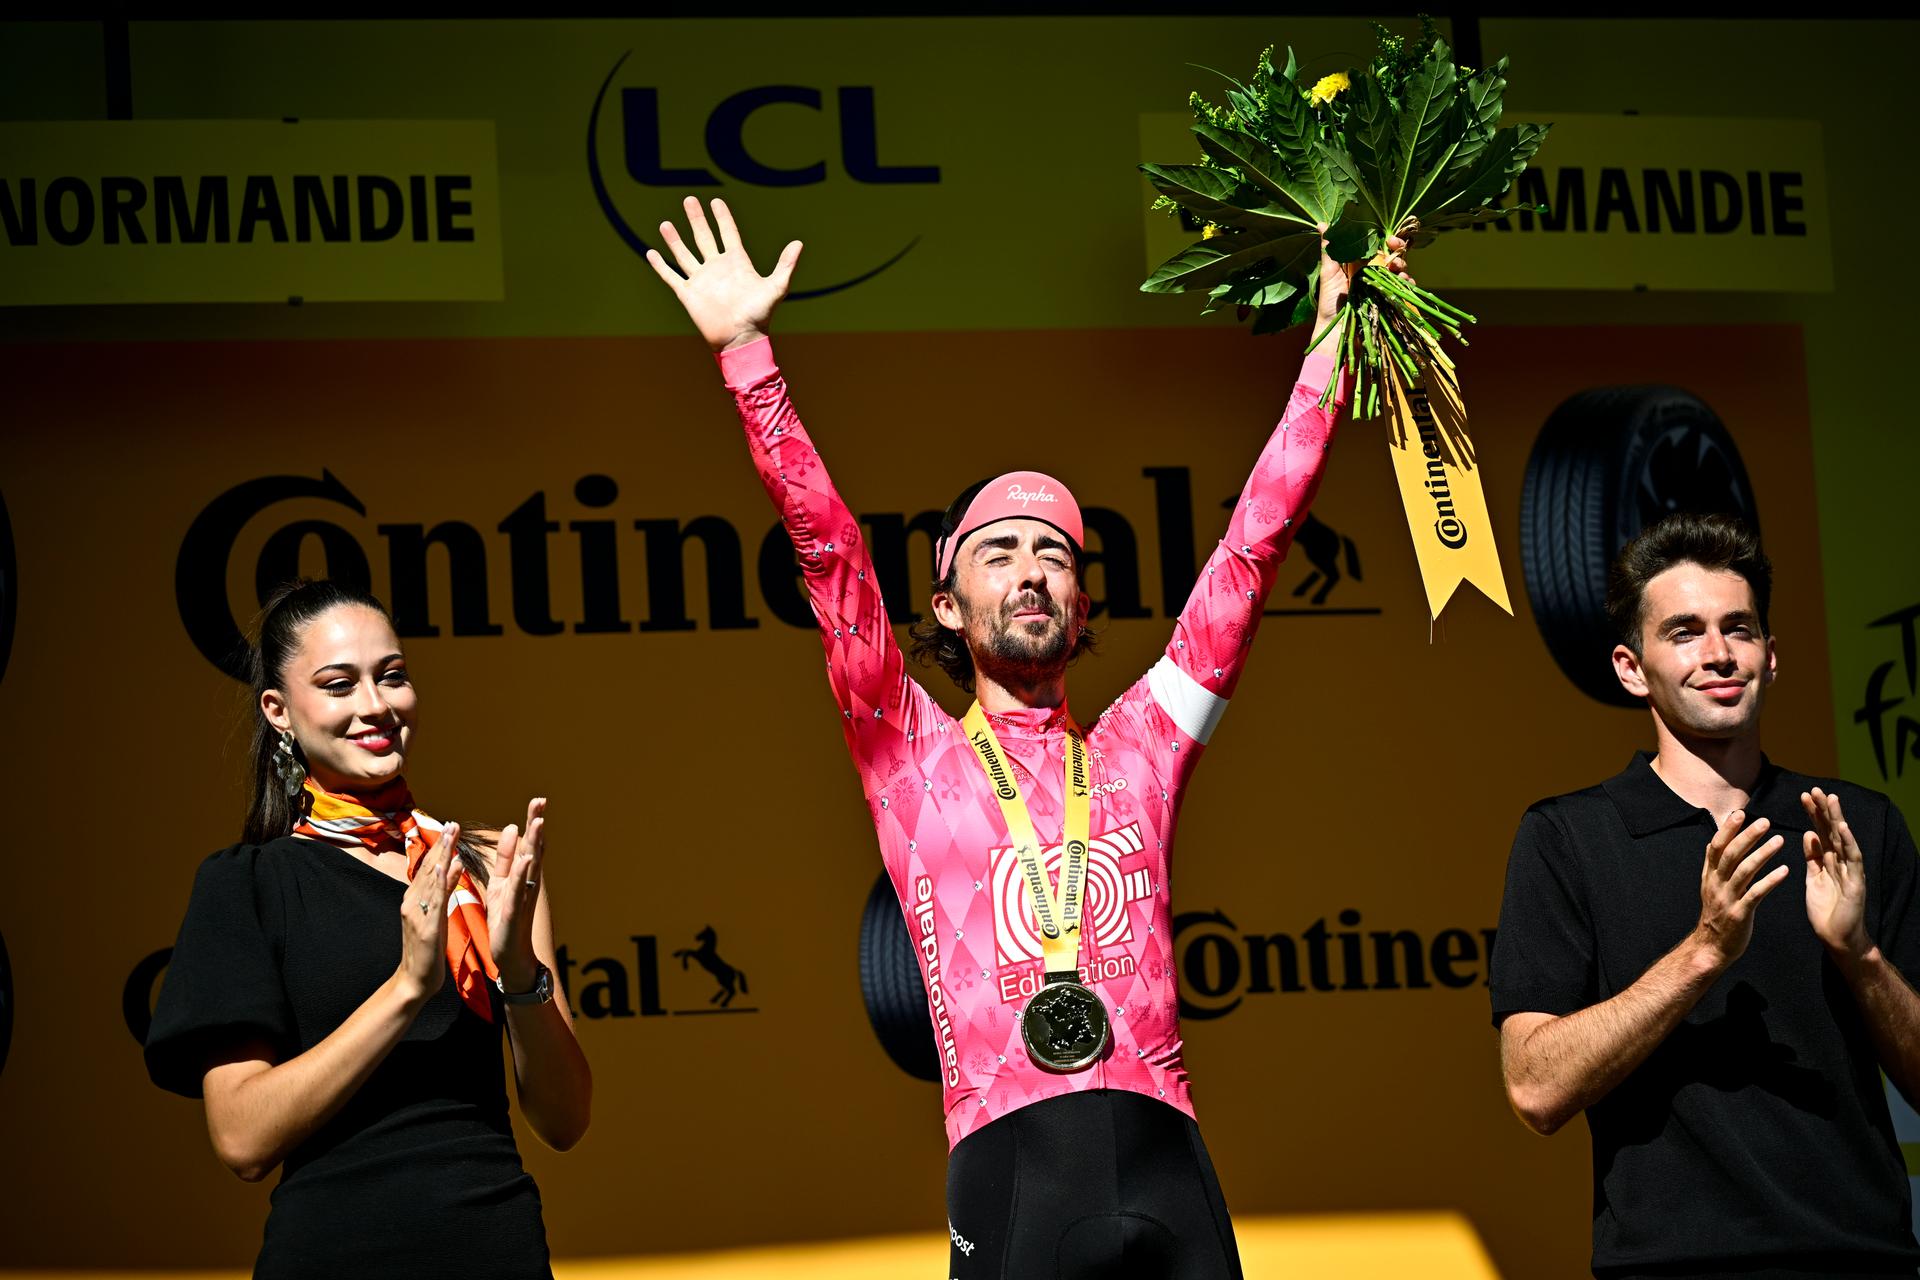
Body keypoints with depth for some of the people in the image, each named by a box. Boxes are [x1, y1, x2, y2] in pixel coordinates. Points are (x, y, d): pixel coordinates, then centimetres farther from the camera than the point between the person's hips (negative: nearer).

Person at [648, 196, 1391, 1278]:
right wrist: (746, 350, 2)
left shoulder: (1137, 746, 20)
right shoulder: (912, 752, 16)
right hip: (1012, 1175, -2)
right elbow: (827, 549, 9)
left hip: (1166, 1161, 2)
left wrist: (1331, 341, 17)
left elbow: (1253, 548, 19)